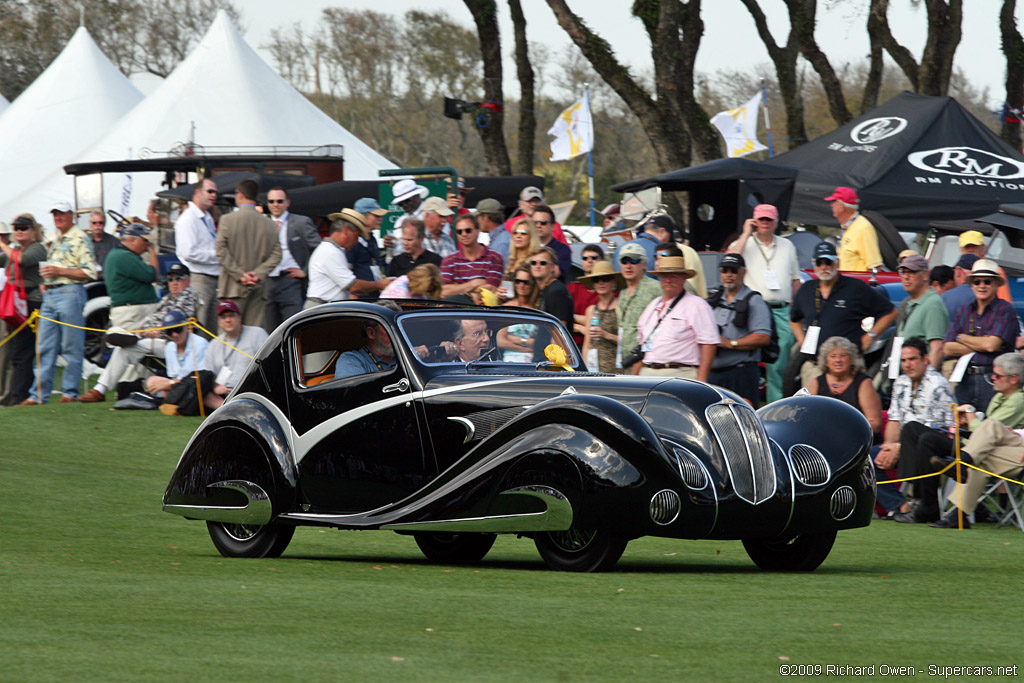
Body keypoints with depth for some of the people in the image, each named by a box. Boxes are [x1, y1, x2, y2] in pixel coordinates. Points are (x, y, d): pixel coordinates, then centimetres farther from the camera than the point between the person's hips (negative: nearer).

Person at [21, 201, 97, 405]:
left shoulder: (79, 239, -4)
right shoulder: (55, 240, 22)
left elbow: (89, 272, -12)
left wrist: (59, 271, -15)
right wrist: (45, 279, 12)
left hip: (70, 293, -8)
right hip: (49, 294, 8)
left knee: (71, 348, -4)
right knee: (45, 348, 5)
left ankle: (70, 392, 0)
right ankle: (38, 394, 4)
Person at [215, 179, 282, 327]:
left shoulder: (228, 219, -3)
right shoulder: (269, 223, 6)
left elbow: (221, 251, -9)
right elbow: (276, 255, 3)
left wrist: (240, 275, -8)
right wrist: (258, 274, -3)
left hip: (234, 287, -3)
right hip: (259, 288, 3)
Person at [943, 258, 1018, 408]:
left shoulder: (1005, 311, -1)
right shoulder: (964, 311, 15)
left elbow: (991, 345, -13)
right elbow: (948, 349, 7)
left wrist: (961, 338, 3)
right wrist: (980, 344, -4)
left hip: (992, 379, -5)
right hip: (965, 379, 5)